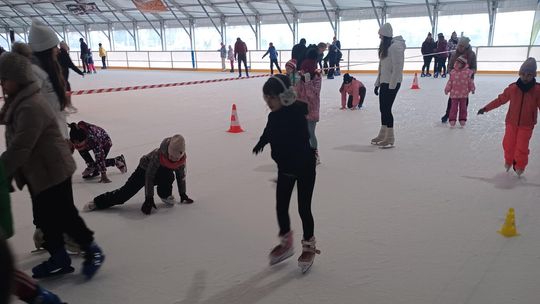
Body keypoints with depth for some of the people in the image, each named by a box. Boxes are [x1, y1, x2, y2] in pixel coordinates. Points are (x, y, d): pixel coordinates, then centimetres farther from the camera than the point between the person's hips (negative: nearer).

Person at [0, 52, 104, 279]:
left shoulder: (31, 107, -25)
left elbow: (19, 148, -29)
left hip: (53, 171, -10)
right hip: (37, 173, 10)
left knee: (64, 216, 2)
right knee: (44, 218, 16)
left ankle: (92, 251, 20)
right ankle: (59, 258, 30)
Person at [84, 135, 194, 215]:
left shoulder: (182, 158, -22)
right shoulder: (158, 155, -36)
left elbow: (181, 175, -3)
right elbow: (149, 176, -32)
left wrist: (182, 194, 1)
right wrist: (149, 198, -31)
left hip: (162, 172, 3)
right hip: (145, 169, -3)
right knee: (125, 192, -14)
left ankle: (165, 195, -6)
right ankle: (97, 202, -3)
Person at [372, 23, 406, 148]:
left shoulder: (395, 46, -16)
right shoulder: (385, 46, 14)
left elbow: (397, 68, -20)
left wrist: (391, 86, -20)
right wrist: (377, 83, 16)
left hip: (392, 83, -9)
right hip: (384, 82, 9)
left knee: (387, 108, -5)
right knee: (383, 108, 13)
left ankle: (390, 139, 4)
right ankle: (382, 135, 24)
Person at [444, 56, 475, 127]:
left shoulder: (467, 72, -5)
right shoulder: (453, 72, -3)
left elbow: (470, 81, 2)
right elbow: (450, 82, 3)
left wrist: (472, 89, 8)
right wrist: (447, 89, 5)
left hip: (464, 93, 0)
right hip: (454, 93, 0)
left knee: (463, 106, 9)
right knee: (454, 106, 2)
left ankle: (462, 119, 17)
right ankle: (452, 120, 7)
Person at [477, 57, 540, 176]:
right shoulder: (513, 88, -8)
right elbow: (500, 100, 0)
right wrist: (485, 108, -1)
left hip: (526, 125, -1)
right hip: (511, 122, 2)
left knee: (522, 147, 1)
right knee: (508, 144, 8)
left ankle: (519, 166, 27)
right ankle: (508, 161, 37)